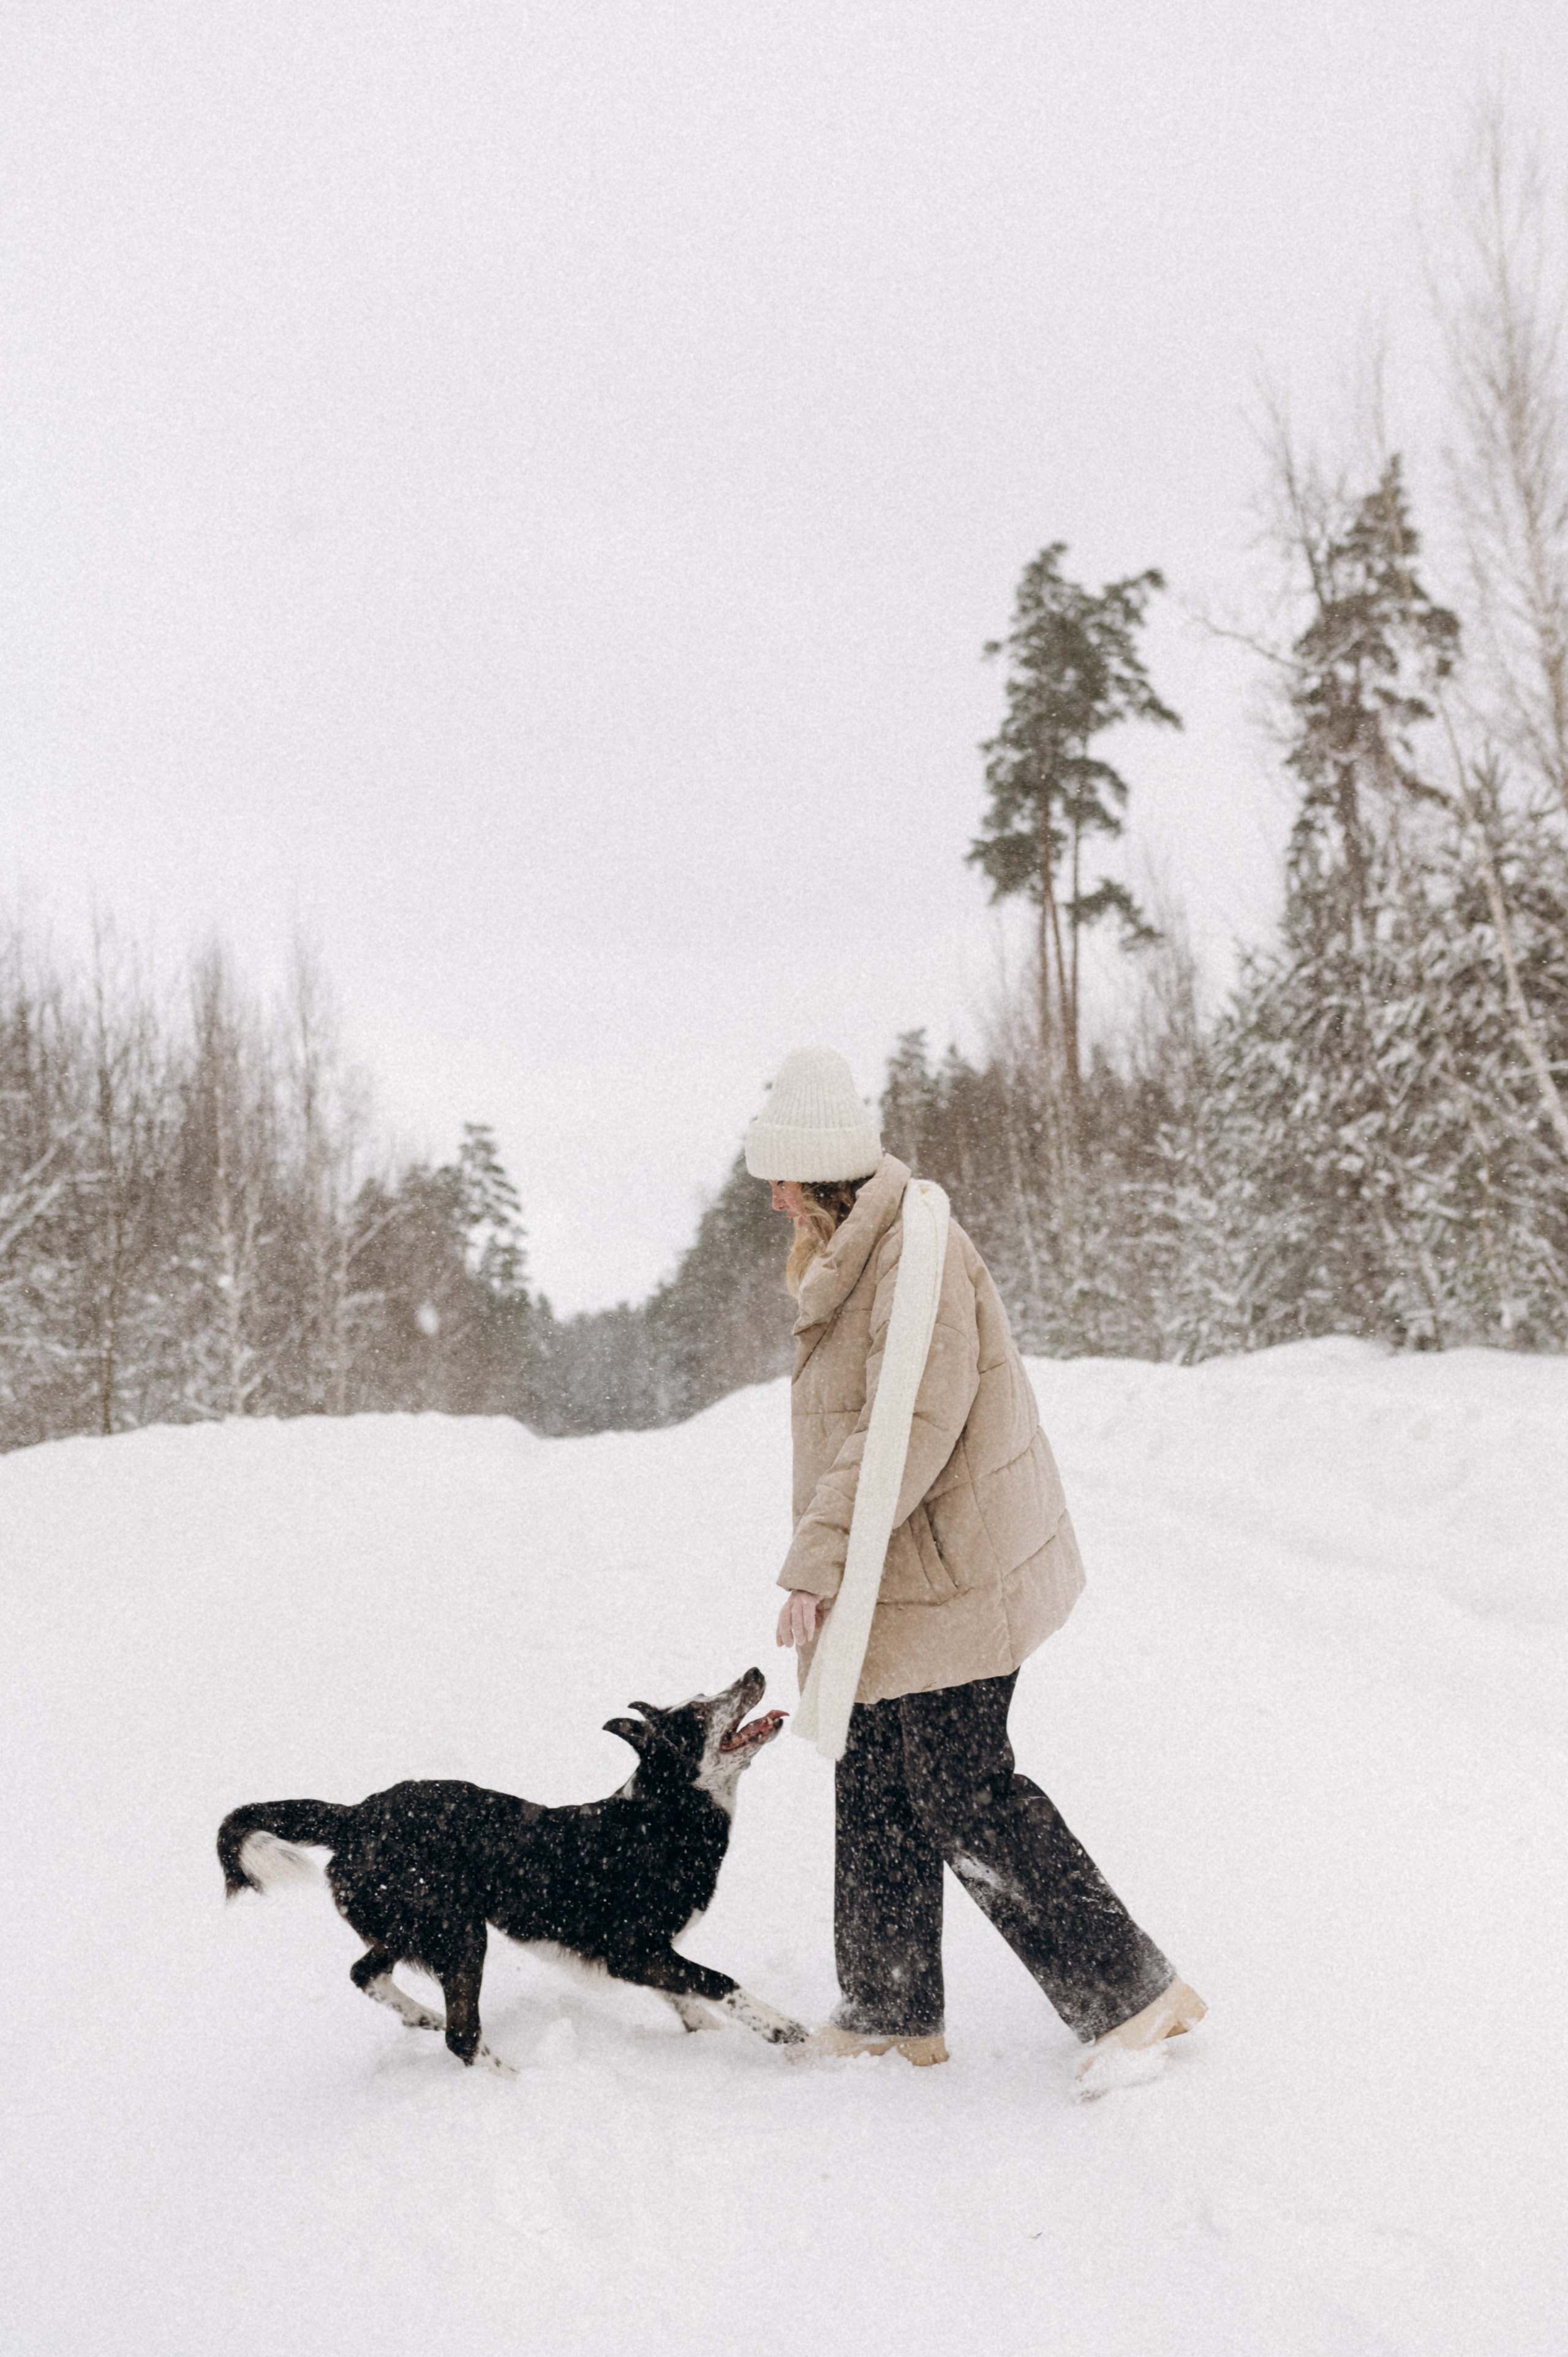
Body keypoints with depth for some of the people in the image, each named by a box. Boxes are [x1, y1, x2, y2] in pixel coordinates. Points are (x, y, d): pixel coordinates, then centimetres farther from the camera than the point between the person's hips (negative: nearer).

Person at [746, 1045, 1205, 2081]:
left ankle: (1135, 1990, 8)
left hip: (949, 1580, -10)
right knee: (876, 1790, 15)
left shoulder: (917, 1255, -20)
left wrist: (815, 1563, -26)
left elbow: (908, 1428, -27)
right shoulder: (858, 1255, 13)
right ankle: (892, 2012, 27)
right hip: (903, 1586, 10)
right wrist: (828, 1562, 22)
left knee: (965, 1801, -3)